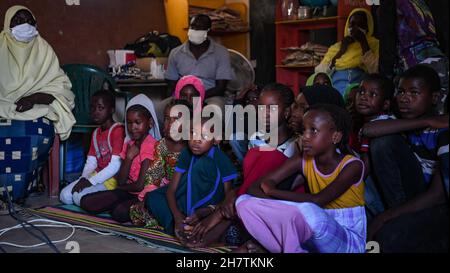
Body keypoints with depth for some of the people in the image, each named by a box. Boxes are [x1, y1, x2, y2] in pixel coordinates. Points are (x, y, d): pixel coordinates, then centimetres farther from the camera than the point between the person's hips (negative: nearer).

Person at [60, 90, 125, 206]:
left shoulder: (118, 130, -13)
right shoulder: (95, 133, 15)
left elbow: (115, 165, -20)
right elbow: (90, 162, 11)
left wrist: (91, 181, -21)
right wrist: (83, 179, -9)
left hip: (113, 178, -9)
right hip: (97, 174, 9)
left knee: (80, 196, -24)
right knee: (65, 196, -4)